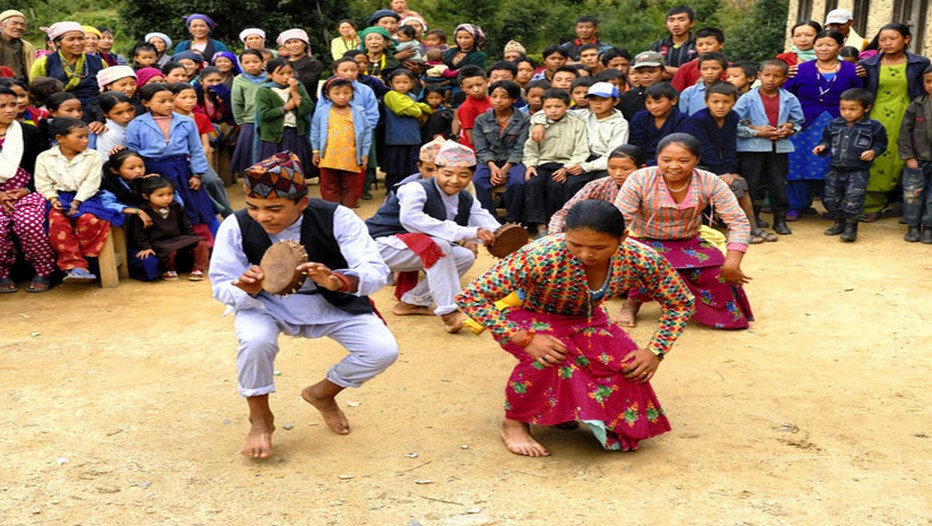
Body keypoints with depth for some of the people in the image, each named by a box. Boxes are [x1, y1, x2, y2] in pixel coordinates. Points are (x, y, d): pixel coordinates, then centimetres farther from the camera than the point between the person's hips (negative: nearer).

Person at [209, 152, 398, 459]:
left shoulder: (337, 218, -24)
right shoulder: (236, 227, -20)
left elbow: (376, 270, -29)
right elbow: (221, 286, -14)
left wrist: (338, 281, -51)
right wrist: (245, 290, -39)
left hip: (333, 303, 1)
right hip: (267, 304, -1)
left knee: (383, 350, -17)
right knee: (255, 340, -34)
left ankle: (323, 393, 15)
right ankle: (260, 419, -5)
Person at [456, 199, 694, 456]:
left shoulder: (640, 259, -26)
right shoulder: (541, 257, -37)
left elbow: (681, 304, -7)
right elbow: (470, 297, -34)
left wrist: (655, 351, -19)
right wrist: (525, 339, -39)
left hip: (586, 320, 4)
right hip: (533, 319, -4)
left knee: (632, 368, -20)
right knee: (547, 358, -36)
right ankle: (514, 423, -7)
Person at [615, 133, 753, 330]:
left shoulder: (709, 182, -13)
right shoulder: (640, 179, -18)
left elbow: (738, 221, -13)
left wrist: (732, 262, -27)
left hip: (689, 244, 2)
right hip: (645, 243, -2)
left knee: (719, 271, -24)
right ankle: (632, 302, -2)